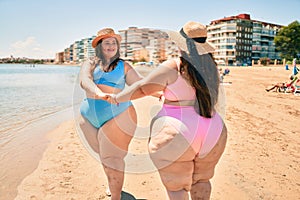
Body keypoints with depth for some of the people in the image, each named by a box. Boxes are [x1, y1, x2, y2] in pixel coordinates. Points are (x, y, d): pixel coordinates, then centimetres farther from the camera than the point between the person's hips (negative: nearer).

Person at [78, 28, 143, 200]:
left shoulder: (123, 66, 6)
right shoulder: (90, 64, 8)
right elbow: (85, 81, -13)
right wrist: (99, 93, -33)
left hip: (117, 115, -3)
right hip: (91, 117, 4)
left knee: (112, 158, -4)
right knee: (104, 155, 17)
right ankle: (114, 185, 42)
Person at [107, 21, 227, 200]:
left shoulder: (173, 67, -13)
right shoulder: (211, 66, 7)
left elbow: (142, 88, -8)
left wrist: (117, 98, 8)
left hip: (179, 132, -6)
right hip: (211, 130, 7)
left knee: (176, 185, 11)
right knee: (201, 179, 25)